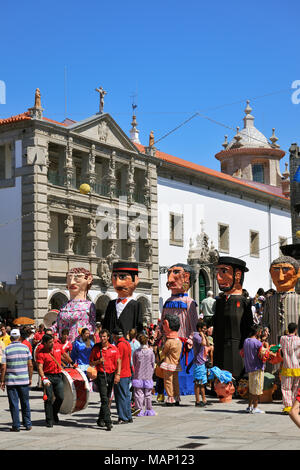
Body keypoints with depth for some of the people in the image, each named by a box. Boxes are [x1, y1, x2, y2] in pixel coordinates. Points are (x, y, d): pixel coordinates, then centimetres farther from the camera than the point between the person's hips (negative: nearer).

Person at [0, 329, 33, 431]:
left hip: (11, 381, -1)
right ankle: (27, 424, 15)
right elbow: (30, 365, -1)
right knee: (25, 403, 12)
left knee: (14, 404, 4)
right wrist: (30, 378, 9)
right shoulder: (25, 348, 0)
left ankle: (16, 425, 4)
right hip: (24, 380, 2)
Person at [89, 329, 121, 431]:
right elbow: (91, 363, 7)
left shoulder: (114, 348, 6)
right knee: (104, 399, -11)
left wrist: (118, 374, -4)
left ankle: (101, 419, 26)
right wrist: (98, 361, -13)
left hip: (111, 375, 3)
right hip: (101, 375, -3)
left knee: (107, 399, 11)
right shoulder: (96, 348, 2)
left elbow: (118, 362, 7)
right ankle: (108, 422, -15)